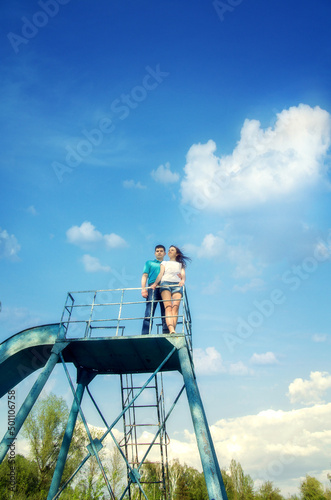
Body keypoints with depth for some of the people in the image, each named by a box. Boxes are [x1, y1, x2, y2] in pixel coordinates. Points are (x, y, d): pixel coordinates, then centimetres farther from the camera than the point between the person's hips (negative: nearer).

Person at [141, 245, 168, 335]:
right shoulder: (149, 263, 26)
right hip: (152, 288, -2)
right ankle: (145, 335, -22)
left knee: (165, 313, -9)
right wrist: (143, 288, -3)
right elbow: (145, 276, 14)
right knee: (149, 313, -15)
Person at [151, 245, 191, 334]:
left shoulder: (180, 264, 31)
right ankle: (171, 330, -42)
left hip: (177, 284, 1)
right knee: (168, 306, -24)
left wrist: (183, 280, -14)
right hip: (165, 283, -1)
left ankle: (173, 329, -35)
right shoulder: (164, 263, 33)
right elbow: (161, 273, 16)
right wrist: (155, 283, -5)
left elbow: (183, 274, 11)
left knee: (175, 307, -22)